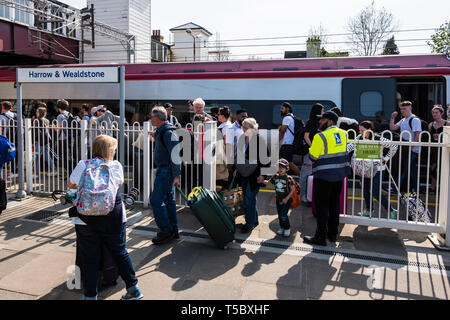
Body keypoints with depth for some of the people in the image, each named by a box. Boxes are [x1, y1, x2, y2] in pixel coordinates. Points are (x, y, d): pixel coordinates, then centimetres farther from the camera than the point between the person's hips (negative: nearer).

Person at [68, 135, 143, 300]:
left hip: (86, 219, 0)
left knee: (90, 258, 9)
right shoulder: (116, 166, 0)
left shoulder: (82, 165, 0)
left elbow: (70, 184, 15)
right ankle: (133, 289, 21)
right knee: (120, 253, 13)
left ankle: (90, 295, 17)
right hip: (113, 217, 1)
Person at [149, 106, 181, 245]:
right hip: (163, 170, 10)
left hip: (166, 170, -10)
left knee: (156, 200, -9)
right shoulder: (161, 131, 13)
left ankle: (166, 231, -1)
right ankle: (173, 231, 22)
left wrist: (176, 175, -24)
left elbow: (175, 154, -22)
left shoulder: (168, 132, -19)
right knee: (168, 199, 13)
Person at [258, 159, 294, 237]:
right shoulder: (275, 177, 2)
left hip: (286, 200, -5)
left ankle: (287, 228, 9)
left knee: (283, 215, -12)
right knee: (279, 215, 12)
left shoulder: (288, 178, -14)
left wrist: (287, 198, -18)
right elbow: (268, 182, 13)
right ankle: (282, 227, 31)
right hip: (278, 199, 5)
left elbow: (293, 189, -12)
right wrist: (262, 181, -9)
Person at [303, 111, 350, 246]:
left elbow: (313, 156, -14)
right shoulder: (343, 133, 5)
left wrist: (311, 147, 5)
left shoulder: (320, 136, -17)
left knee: (321, 206, 0)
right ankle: (333, 233, 27)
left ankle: (321, 237, 5)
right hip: (340, 174, 7)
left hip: (324, 175, -7)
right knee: (334, 204, 17)